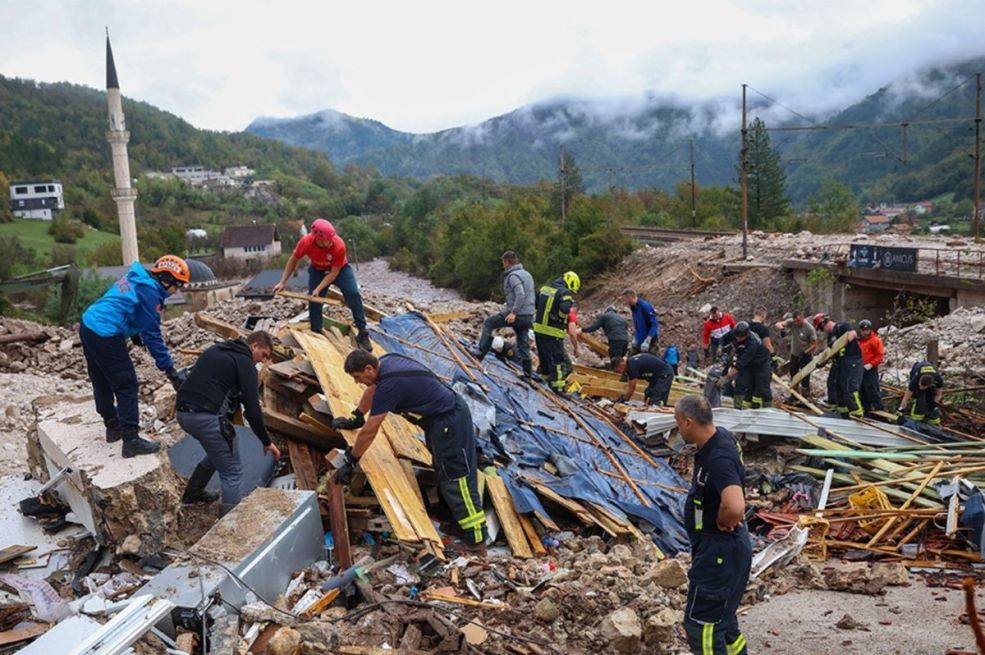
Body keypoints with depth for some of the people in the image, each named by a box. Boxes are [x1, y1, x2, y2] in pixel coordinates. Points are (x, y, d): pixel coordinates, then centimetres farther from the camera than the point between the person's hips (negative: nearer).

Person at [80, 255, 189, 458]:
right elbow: (153, 334, -16)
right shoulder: (149, 291, -15)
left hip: (88, 325, 10)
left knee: (102, 382, 21)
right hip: (105, 336, -10)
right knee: (127, 387, -4)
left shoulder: (136, 278, 12)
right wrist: (169, 369, -13)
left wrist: (134, 333, 19)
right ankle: (131, 441, -1)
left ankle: (113, 427, 36)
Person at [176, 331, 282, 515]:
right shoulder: (245, 363, -5)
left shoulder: (216, 350, 20)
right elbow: (252, 410, -8)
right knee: (232, 472, 1)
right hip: (206, 417, -9)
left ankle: (192, 493, 46)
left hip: (184, 412, 9)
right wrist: (266, 442, 2)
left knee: (218, 451, 33)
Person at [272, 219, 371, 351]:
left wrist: (318, 289, -31)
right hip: (318, 271, 2)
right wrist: (282, 282, -11)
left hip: (340, 268, -2)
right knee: (314, 301, -5)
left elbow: (334, 273, -26)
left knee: (353, 294, -20)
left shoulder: (339, 245, -37)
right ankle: (316, 335, 13)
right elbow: (293, 261, -12)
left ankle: (362, 332, -13)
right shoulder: (306, 241, -32)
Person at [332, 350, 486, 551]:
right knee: (443, 469, 23)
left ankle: (476, 538, -6)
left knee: (457, 477, -8)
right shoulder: (385, 362, 0)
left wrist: (350, 461, -9)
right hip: (448, 409, 10)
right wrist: (356, 418, 28)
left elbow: (369, 431, -20)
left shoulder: (388, 385, -27)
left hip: (449, 421, -10)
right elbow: (372, 390, 22)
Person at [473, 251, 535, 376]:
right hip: (528, 316, 8)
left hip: (517, 315, -8)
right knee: (523, 344, 13)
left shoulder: (513, 276, -11)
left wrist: (513, 312, -26)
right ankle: (528, 373, 14)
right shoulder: (527, 274, 19)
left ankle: (481, 353, 2)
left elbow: (521, 295, -25)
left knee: (488, 323, 4)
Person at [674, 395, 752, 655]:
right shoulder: (722, 437, 1)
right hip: (721, 547, 10)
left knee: (701, 624, 0)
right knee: (721, 618, 24)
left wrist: (722, 523, -23)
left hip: (719, 551, -10)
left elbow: (735, 507, -45)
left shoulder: (719, 458, -30)